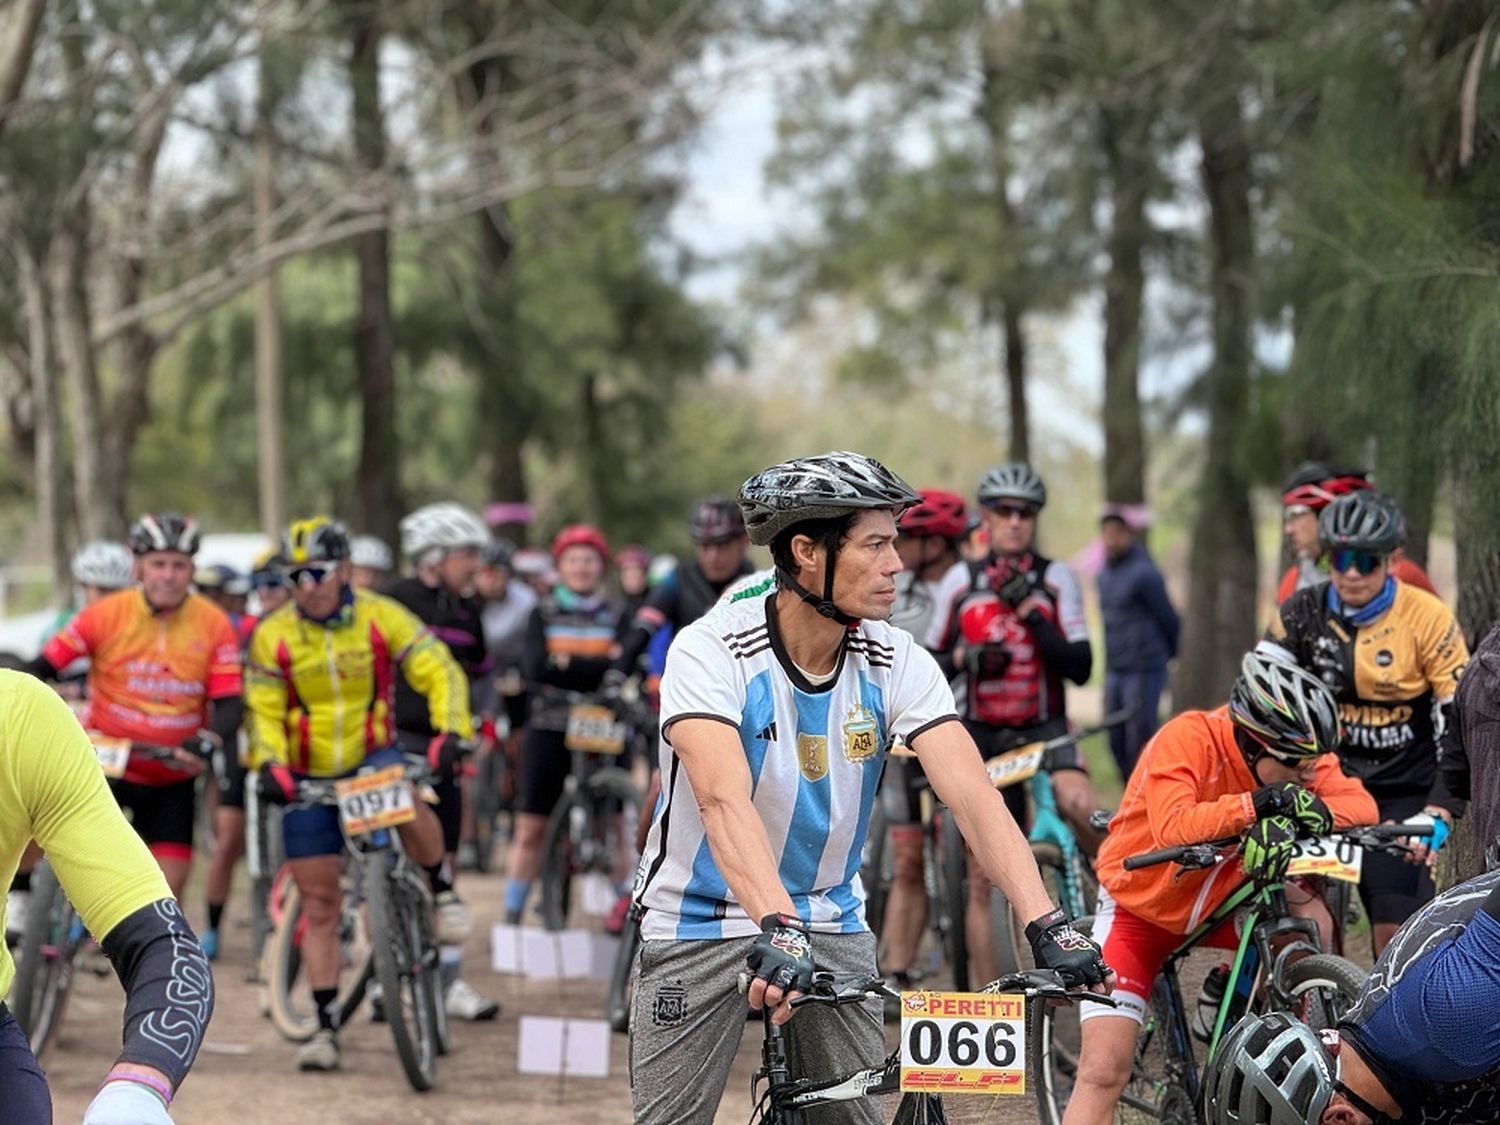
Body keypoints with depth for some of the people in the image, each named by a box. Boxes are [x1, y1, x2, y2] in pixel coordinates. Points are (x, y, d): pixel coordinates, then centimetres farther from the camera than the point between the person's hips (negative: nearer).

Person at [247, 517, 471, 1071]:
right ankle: (326, 1026, 6)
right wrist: (270, 764, -24)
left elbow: (440, 672, -14)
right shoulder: (273, 636, -7)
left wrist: (450, 732, -31)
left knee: (407, 803, -36)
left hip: (371, 755, -1)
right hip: (307, 775, 1)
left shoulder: (381, 618, -10)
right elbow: (263, 712, -5)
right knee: (319, 905, -1)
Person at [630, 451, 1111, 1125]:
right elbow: (725, 800, -37)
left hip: (829, 920, 4)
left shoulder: (897, 663, -11)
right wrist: (777, 929, -53)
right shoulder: (710, 652, -22)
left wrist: (1047, 926, -35)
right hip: (703, 921, -4)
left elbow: (972, 795, -21)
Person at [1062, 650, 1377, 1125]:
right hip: (1141, 906, -4)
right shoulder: (1187, 739, -31)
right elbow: (1173, 828, -45)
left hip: (1220, 903, 4)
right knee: (1104, 1069, -15)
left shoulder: (1298, 753, -16)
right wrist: (1261, 804, -47)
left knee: (1308, 917, -26)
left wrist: (1311, 812, -43)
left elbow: (1362, 805, -25)